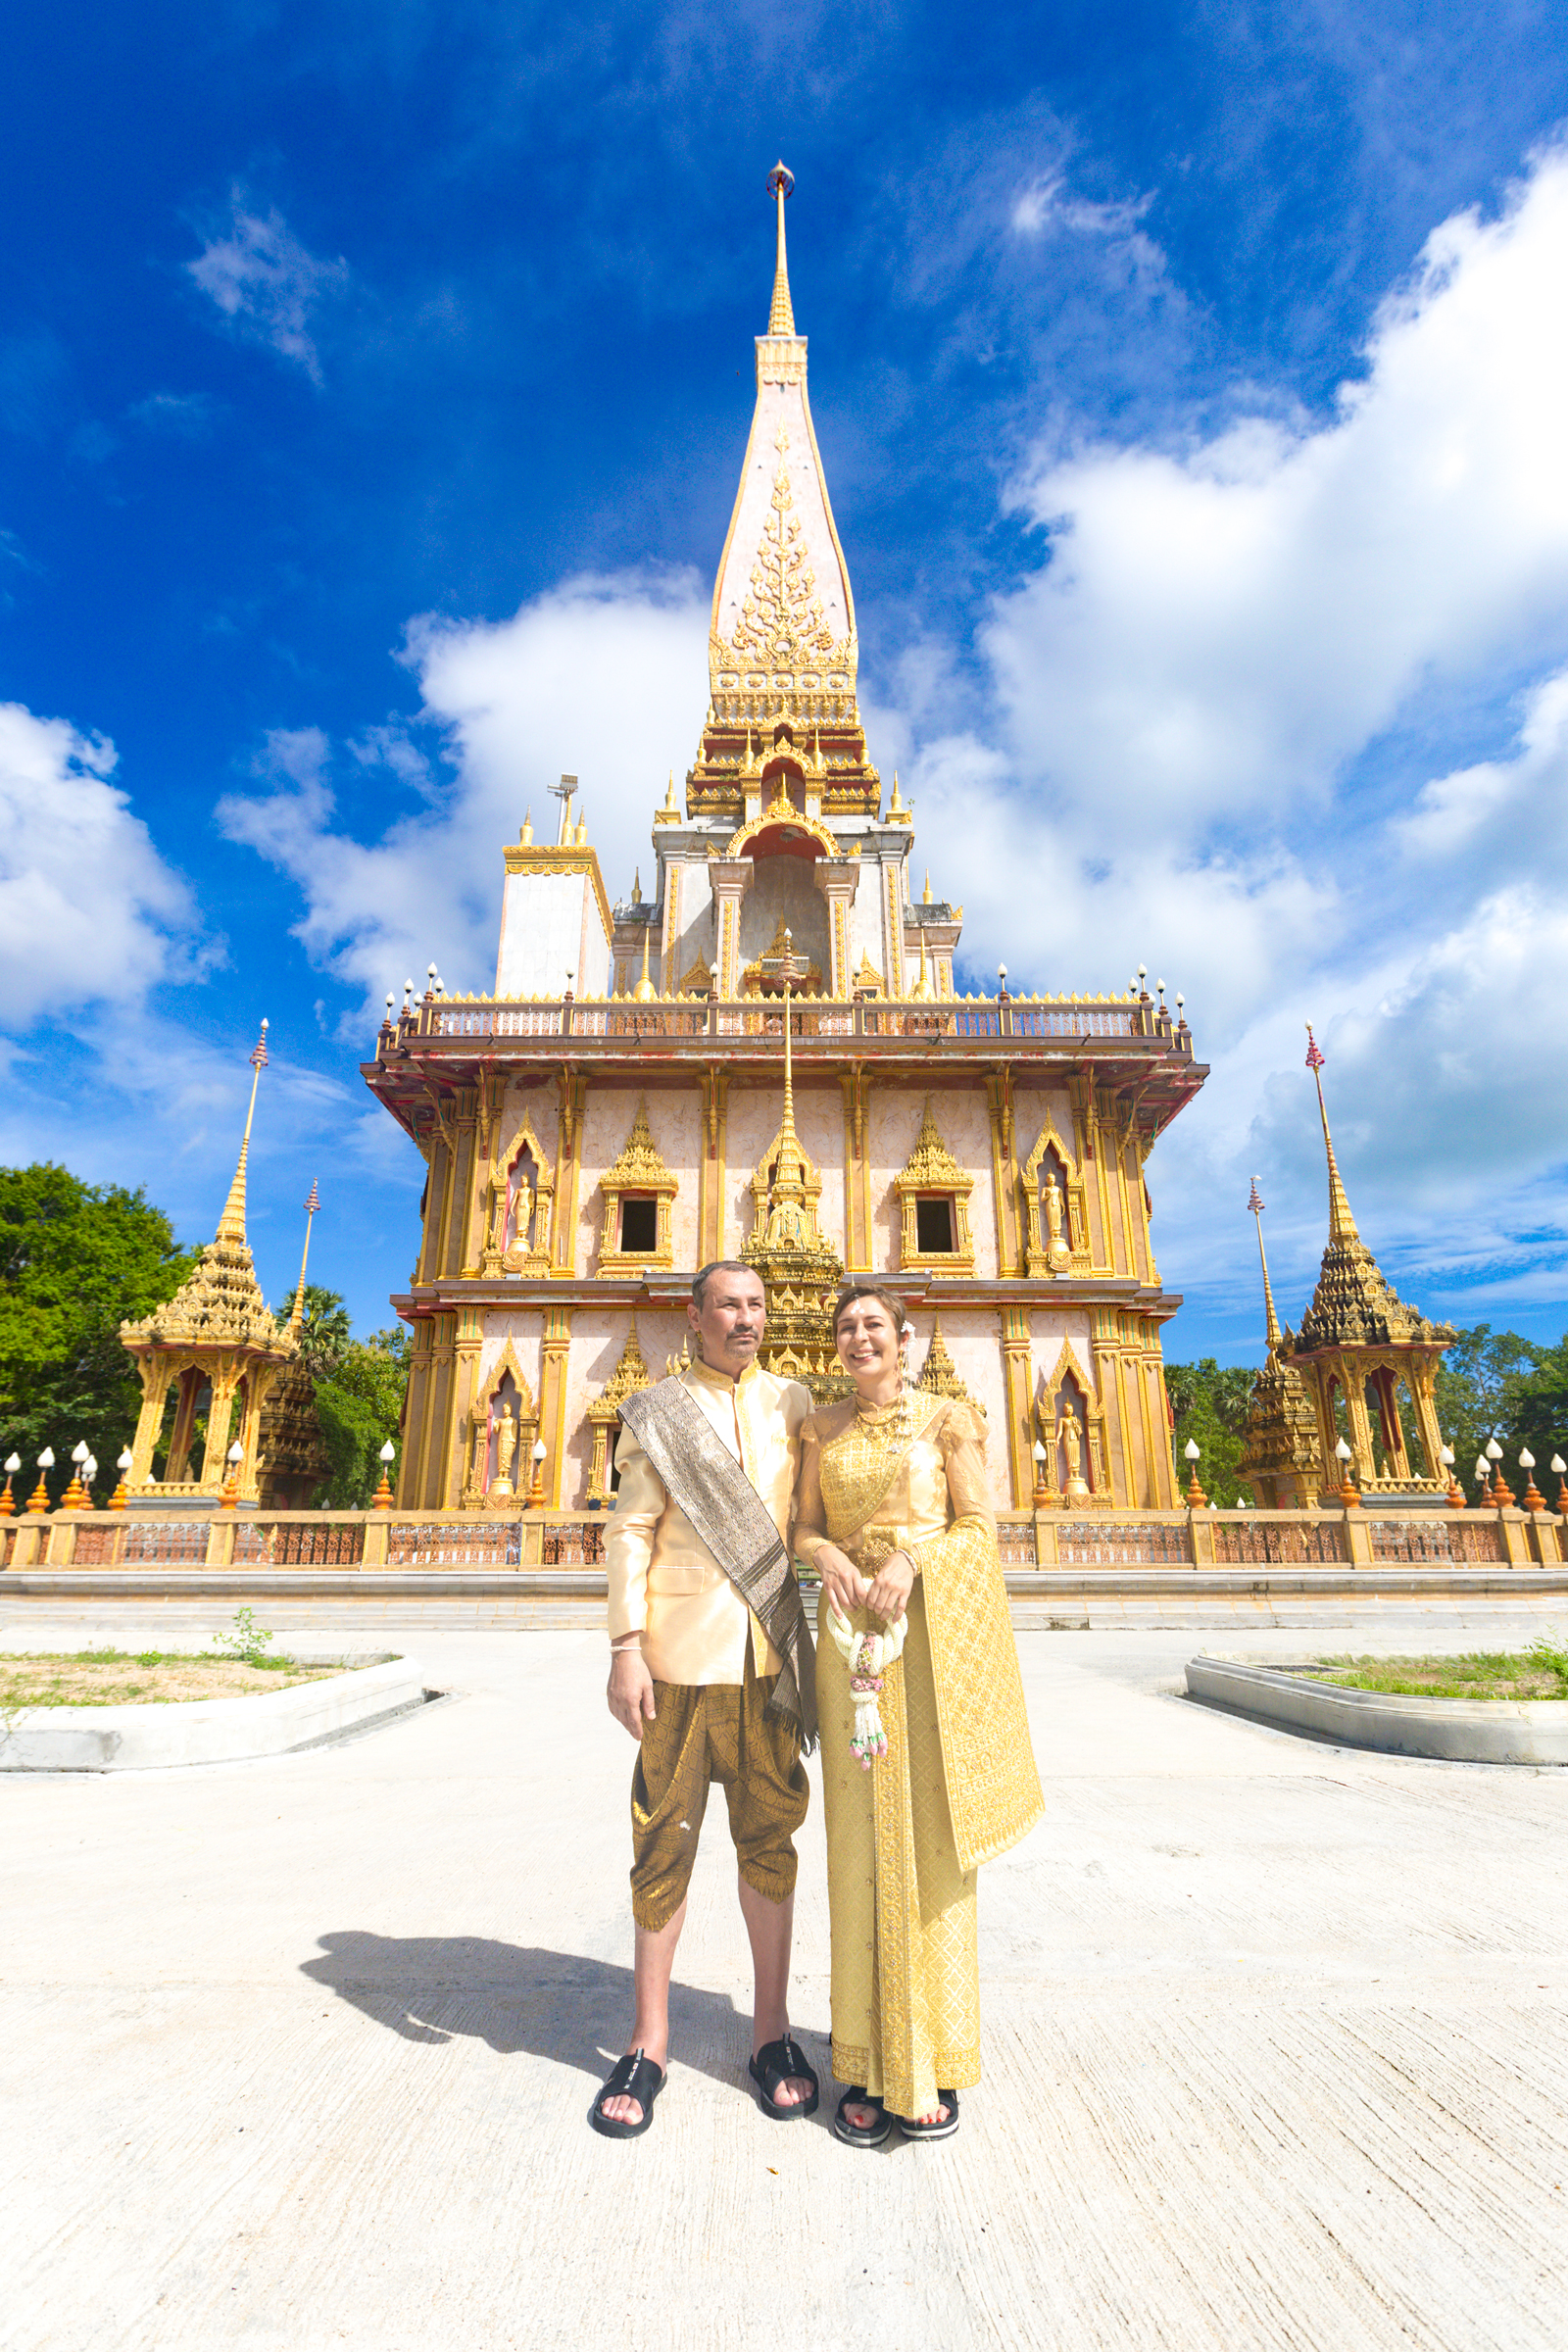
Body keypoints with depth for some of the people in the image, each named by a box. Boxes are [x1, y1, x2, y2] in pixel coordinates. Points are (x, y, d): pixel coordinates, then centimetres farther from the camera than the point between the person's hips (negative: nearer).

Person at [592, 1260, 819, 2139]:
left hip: (771, 1652, 2)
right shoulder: (656, 1412, 1)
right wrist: (626, 1648, -7)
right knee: (666, 1842, 8)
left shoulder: (793, 1403, 9)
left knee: (770, 1836, 11)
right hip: (682, 1653, -2)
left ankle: (772, 2031, 29)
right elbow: (633, 1532, -2)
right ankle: (650, 2042, 26)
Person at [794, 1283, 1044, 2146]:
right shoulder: (821, 1429, 11)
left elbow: (979, 1526, -2)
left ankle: (934, 2064, 18)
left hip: (934, 1629, -2)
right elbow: (804, 1527, 10)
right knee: (863, 1842, 5)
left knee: (932, 1841, 3)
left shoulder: (946, 1419, 1)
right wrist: (827, 1555, -11)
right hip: (852, 1631, 2)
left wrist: (912, 1559, -18)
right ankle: (872, 2064, 18)